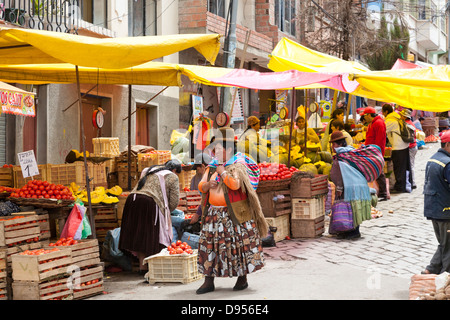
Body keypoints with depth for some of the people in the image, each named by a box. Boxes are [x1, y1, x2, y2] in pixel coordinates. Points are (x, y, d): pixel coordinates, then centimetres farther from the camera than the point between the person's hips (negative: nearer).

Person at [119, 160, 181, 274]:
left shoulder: (149, 170, 28)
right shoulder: (172, 177, 9)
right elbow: (174, 201, 3)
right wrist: (166, 211, 22)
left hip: (132, 199, 6)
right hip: (149, 202, -6)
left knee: (139, 235, 12)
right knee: (150, 236, 2)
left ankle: (142, 266, 16)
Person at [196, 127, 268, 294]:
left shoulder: (238, 165, -7)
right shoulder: (212, 166, 14)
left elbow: (235, 184, -24)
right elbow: (201, 187, 14)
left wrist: (222, 172, -13)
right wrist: (208, 184, -7)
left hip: (234, 214, -6)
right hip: (214, 213, 6)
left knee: (238, 243, -1)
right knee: (209, 243, 1)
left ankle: (243, 278, 13)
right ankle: (209, 281, 6)